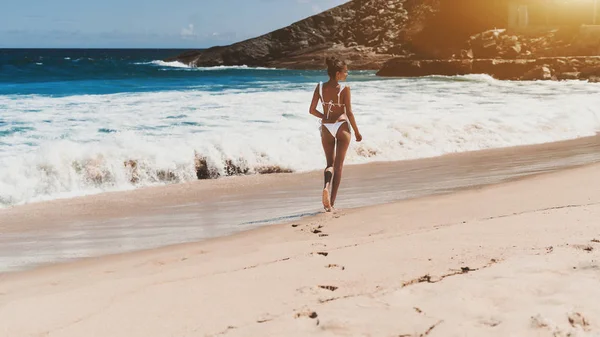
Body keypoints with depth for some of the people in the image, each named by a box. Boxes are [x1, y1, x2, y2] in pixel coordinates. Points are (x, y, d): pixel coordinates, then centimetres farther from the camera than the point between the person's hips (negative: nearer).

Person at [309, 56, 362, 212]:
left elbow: (312, 110, 1)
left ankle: (326, 185, -16)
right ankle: (331, 203, 3)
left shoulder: (320, 87, 0)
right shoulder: (344, 88, -11)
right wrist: (357, 132, 1)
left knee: (330, 163, 17)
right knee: (338, 165, 6)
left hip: (326, 128, 3)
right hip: (342, 127, -3)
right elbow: (349, 113, -10)